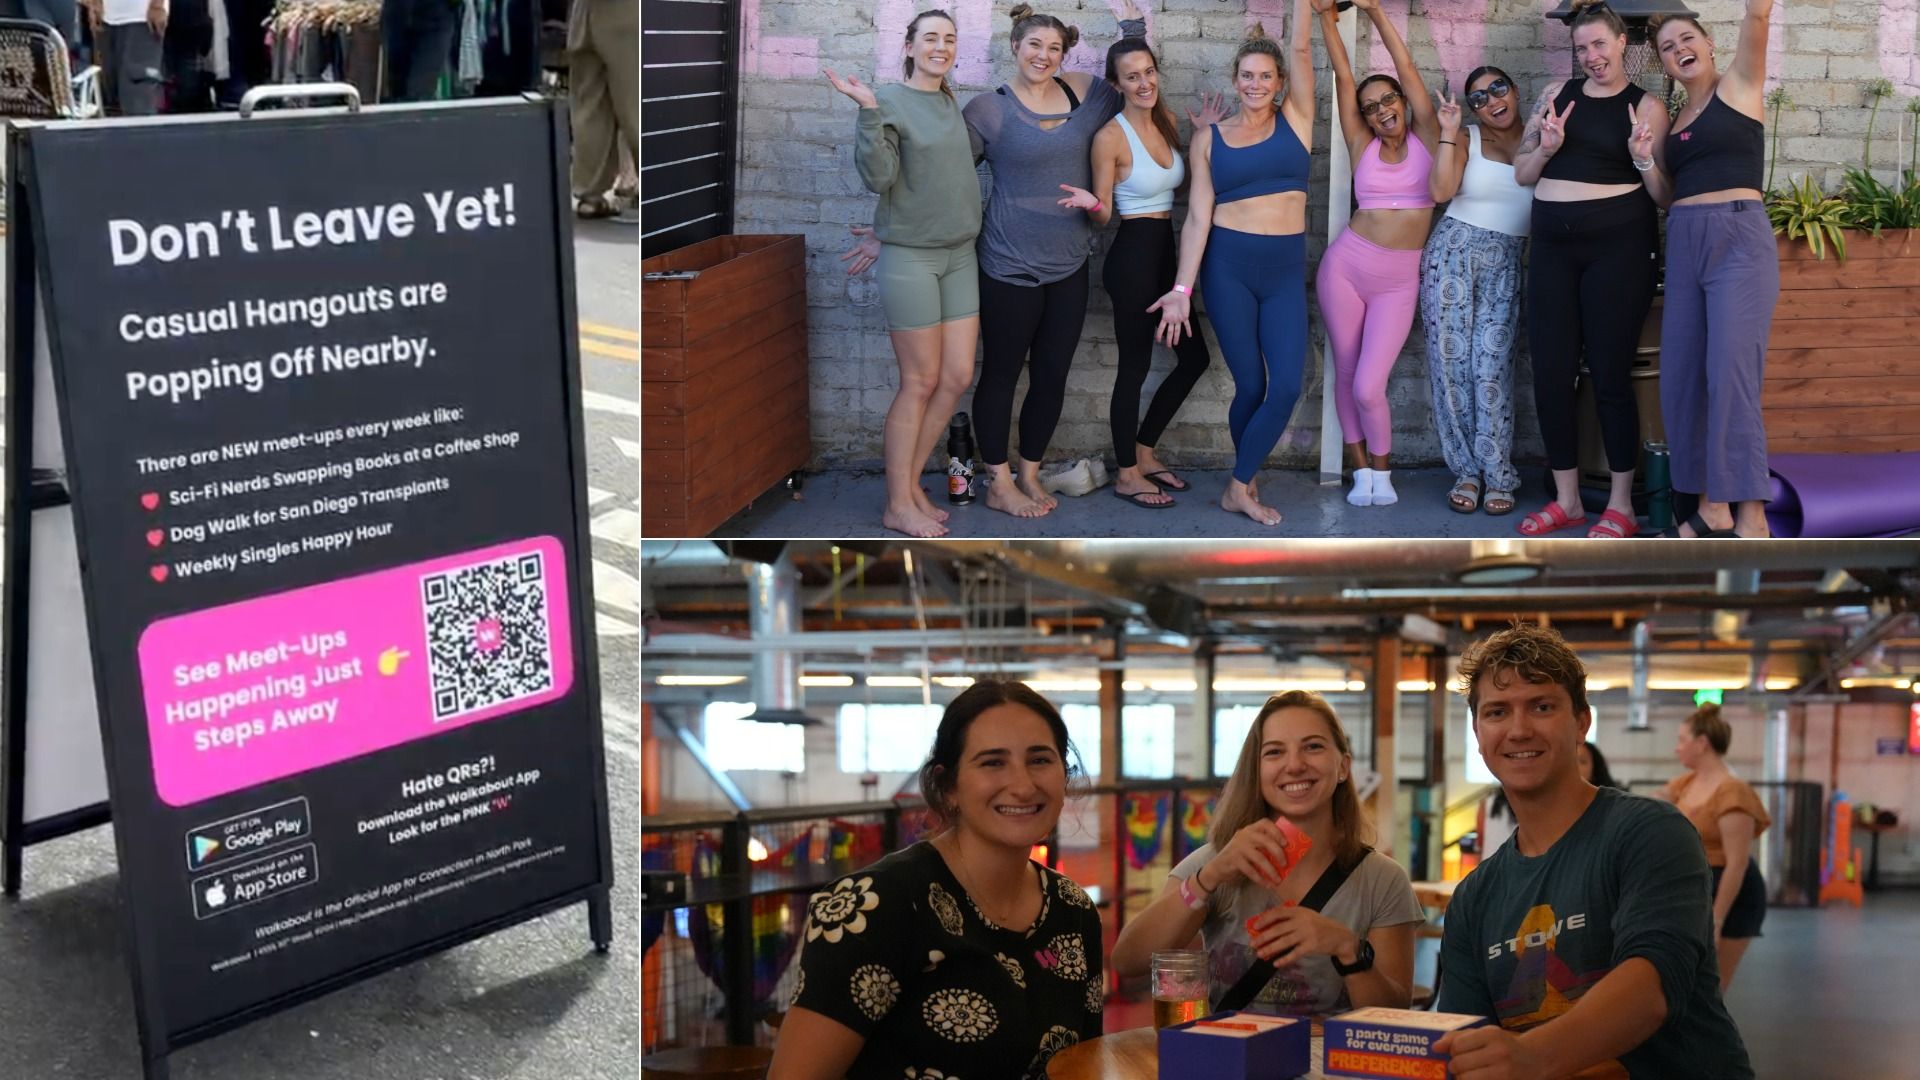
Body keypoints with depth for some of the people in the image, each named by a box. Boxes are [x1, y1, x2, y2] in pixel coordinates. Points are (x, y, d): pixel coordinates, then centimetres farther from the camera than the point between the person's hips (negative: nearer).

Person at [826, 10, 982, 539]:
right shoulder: (890, 102, -9)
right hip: (910, 256, -7)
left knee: (958, 377, 5)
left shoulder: (953, 104, 10)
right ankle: (898, 506, 6)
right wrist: (869, 113, -27)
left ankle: (911, 482, 19)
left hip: (959, 256, 7)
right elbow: (878, 177, -19)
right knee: (921, 381, -4)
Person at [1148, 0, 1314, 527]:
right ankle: (1244, 484, 20)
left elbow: (1301, 49, -4)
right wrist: (1181, 289, -8)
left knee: (1286, 387, -8)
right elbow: (1198, 216, -1)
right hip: (1228, 265, -1)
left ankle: (1240, 485, 8)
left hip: (1286, 268, 2)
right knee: (1250, 385, 0)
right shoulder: (1209, 138, 3)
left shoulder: (1294, 120, 6)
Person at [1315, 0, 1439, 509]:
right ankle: (1361, 470, 23)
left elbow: (1407, 70, -2)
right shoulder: (1362, 146, 5)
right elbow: (1343, 78, 1)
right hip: (1346, 265, 2)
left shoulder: (1425, 138, 3)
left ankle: (1382, 469, 15)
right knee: (1345, 373, 6)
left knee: (1368, 387, -8)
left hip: (1399, 281, -2)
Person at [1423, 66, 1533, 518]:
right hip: (1454, 251, 0)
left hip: (1507, 264, 0)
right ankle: (1466, 472, 5)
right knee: (1451, 359, -3)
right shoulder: (1466, 139, 3)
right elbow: (1441, 190, -10)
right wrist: (1449, 133, -13)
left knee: (1491, 364, -11)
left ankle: (1497, 475, -6)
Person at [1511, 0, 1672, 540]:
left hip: (1619, 245, -4)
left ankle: (1621, 505, 7)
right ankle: (1566, 500, 16)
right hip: (1553, 246, 4)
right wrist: (1546, 147, -6)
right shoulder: (1557, 94, 11)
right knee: (1551, 373, 4)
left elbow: (1663, 194, 0)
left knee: (1610, 374, -3)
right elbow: (1522, 173, 13)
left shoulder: (1646, 107, 0)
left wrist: (1643, 159, -19)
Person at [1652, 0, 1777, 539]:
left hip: (1740, 239, -7)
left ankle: (1751, 518, -15)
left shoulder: (1739, 86, 4)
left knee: (1731, 374, -15)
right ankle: (1712, 508, 9)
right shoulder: (1673, 119, 19)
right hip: (1684, 245, 7)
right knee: (1681, 379, 2)